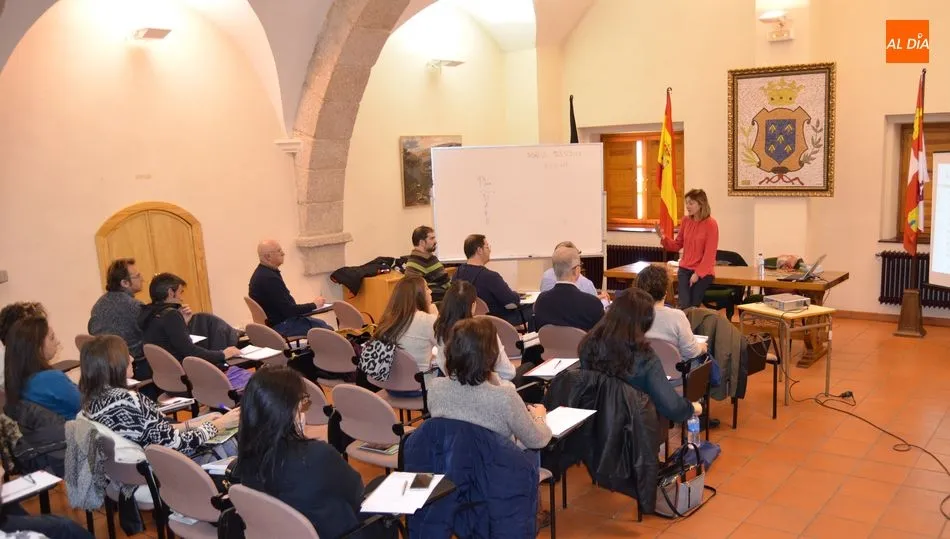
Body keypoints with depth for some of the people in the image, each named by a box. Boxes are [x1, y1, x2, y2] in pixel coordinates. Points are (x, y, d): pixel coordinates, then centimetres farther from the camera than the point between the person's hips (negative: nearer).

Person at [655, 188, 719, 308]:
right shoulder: (686, 221, 4)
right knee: (683, 306, -11)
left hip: (703, 272, -4)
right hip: (684, 269, 4)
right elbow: (677, 245, 9)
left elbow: (710, 254, -13)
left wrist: (697, 274, -18)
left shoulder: (711, 224, -11)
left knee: (693, 307, -3)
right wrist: (663, 238, -9)